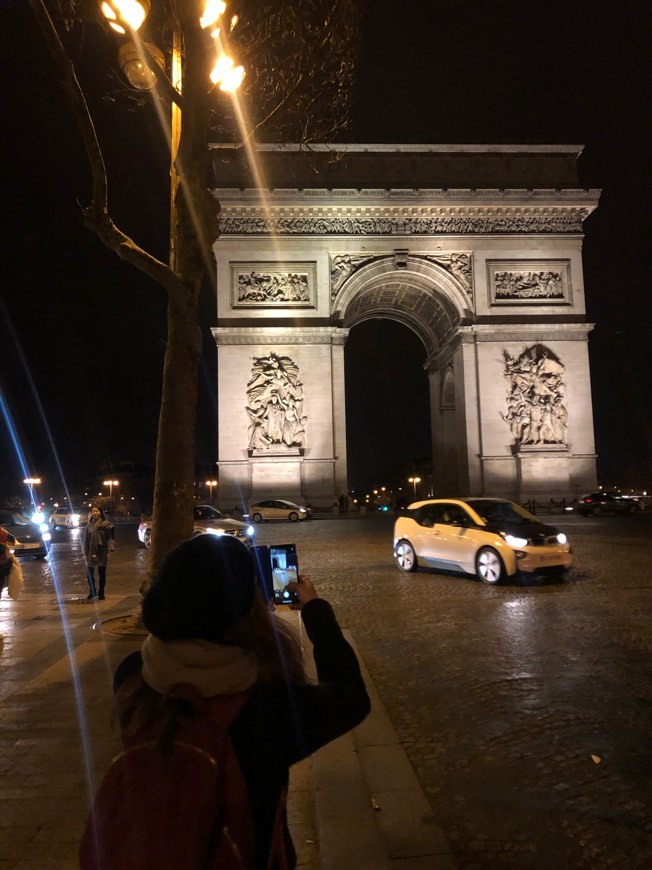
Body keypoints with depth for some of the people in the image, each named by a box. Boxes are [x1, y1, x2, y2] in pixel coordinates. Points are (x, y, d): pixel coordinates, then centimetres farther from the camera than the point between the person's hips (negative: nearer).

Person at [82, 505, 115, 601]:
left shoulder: (106, 524, -6)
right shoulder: (89, 525, 3)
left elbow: (110, 537, -6)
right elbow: (86, 539, 5)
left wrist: (109, 550, -14)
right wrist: (85, 553, 1)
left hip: (102, 552, -2)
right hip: (91, 552, 2)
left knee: (102, 574, 7)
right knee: (89, 574, 7)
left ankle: (101, 594, 18)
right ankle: (92, 593, 24)